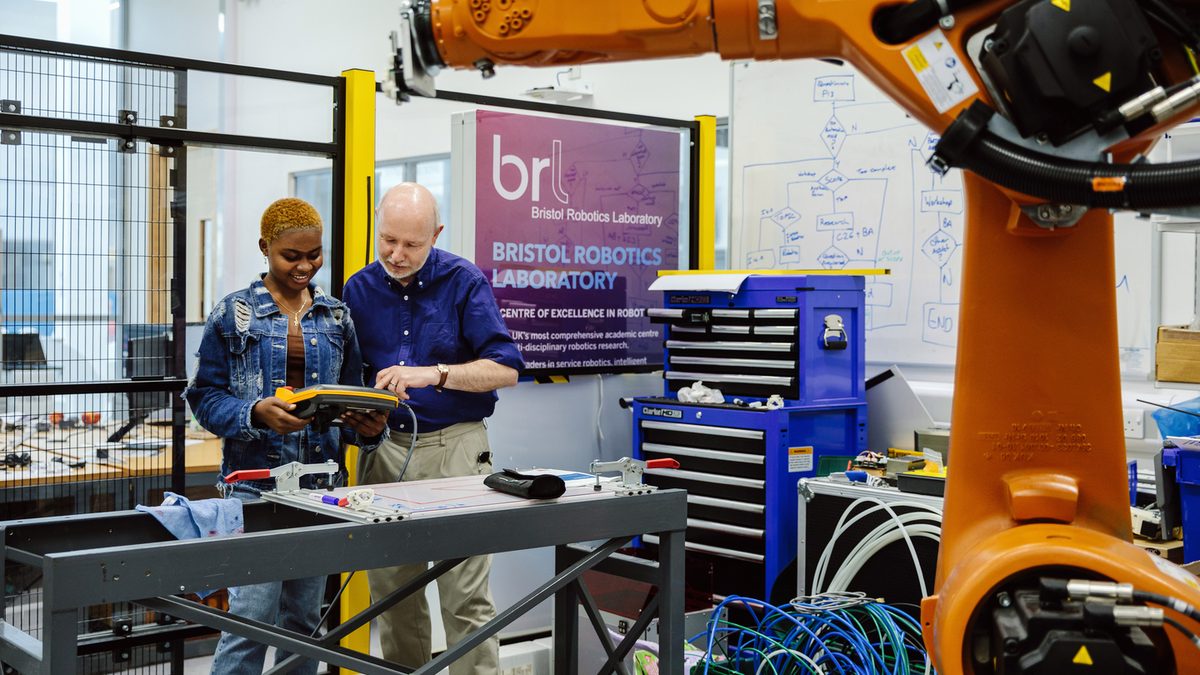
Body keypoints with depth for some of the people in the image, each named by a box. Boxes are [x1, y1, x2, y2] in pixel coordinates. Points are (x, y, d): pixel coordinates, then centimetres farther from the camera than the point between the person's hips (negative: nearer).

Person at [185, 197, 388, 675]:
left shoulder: (336, 318, 10)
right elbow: (205, 397, -2)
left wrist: (370, 426, -10)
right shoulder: (234, 314, 0)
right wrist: (256, 413, -20)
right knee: (253, 616, -9)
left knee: (303, 617, 11)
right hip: (255, 479, -4)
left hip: (319, 481, 4)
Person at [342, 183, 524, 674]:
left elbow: (505, 370, -10)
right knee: (391, 593, 9)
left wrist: (435, 374, -22)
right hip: (382, 448, 4)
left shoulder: (464, 281, -4)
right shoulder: (359, 288, 7)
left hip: (454, 448, -4)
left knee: (466, 597, -5)